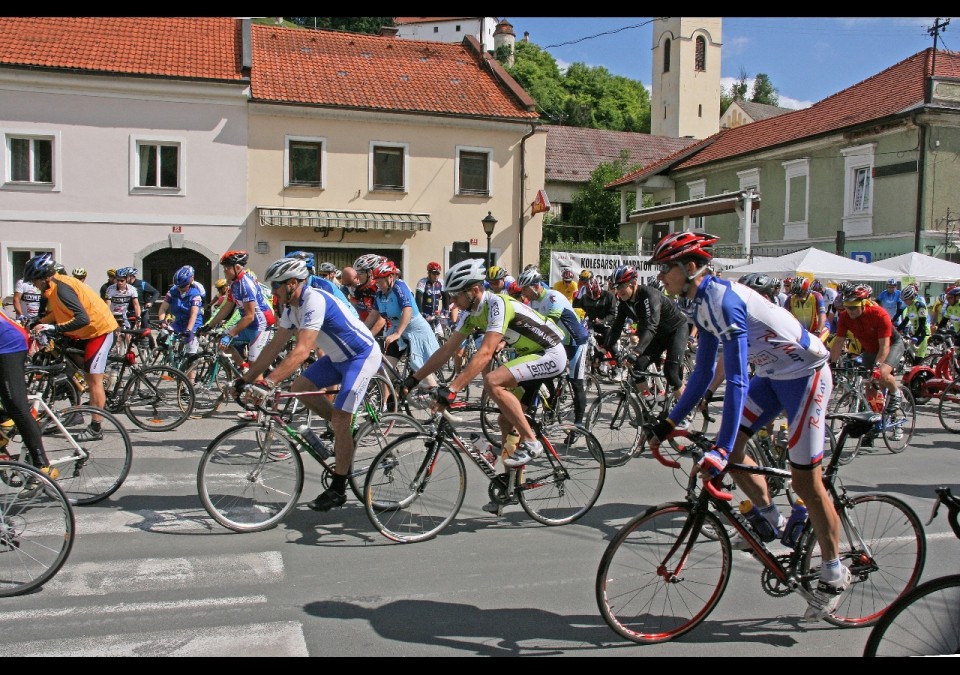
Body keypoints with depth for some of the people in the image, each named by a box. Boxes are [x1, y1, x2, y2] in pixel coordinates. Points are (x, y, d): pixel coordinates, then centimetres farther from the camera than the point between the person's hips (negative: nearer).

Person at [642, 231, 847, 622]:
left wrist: (721, 450, -37)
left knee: (804, 479, -3)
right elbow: (703, 372, 8)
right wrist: (669, 423, 7)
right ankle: (773, 521, 20)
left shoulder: (723, 299, -28)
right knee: (729, 445, 0)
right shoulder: (700, 303, 1)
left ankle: (835, 574, 14)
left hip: (806, 373, -9)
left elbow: (736, 379, -34)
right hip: (773, 374, 9)